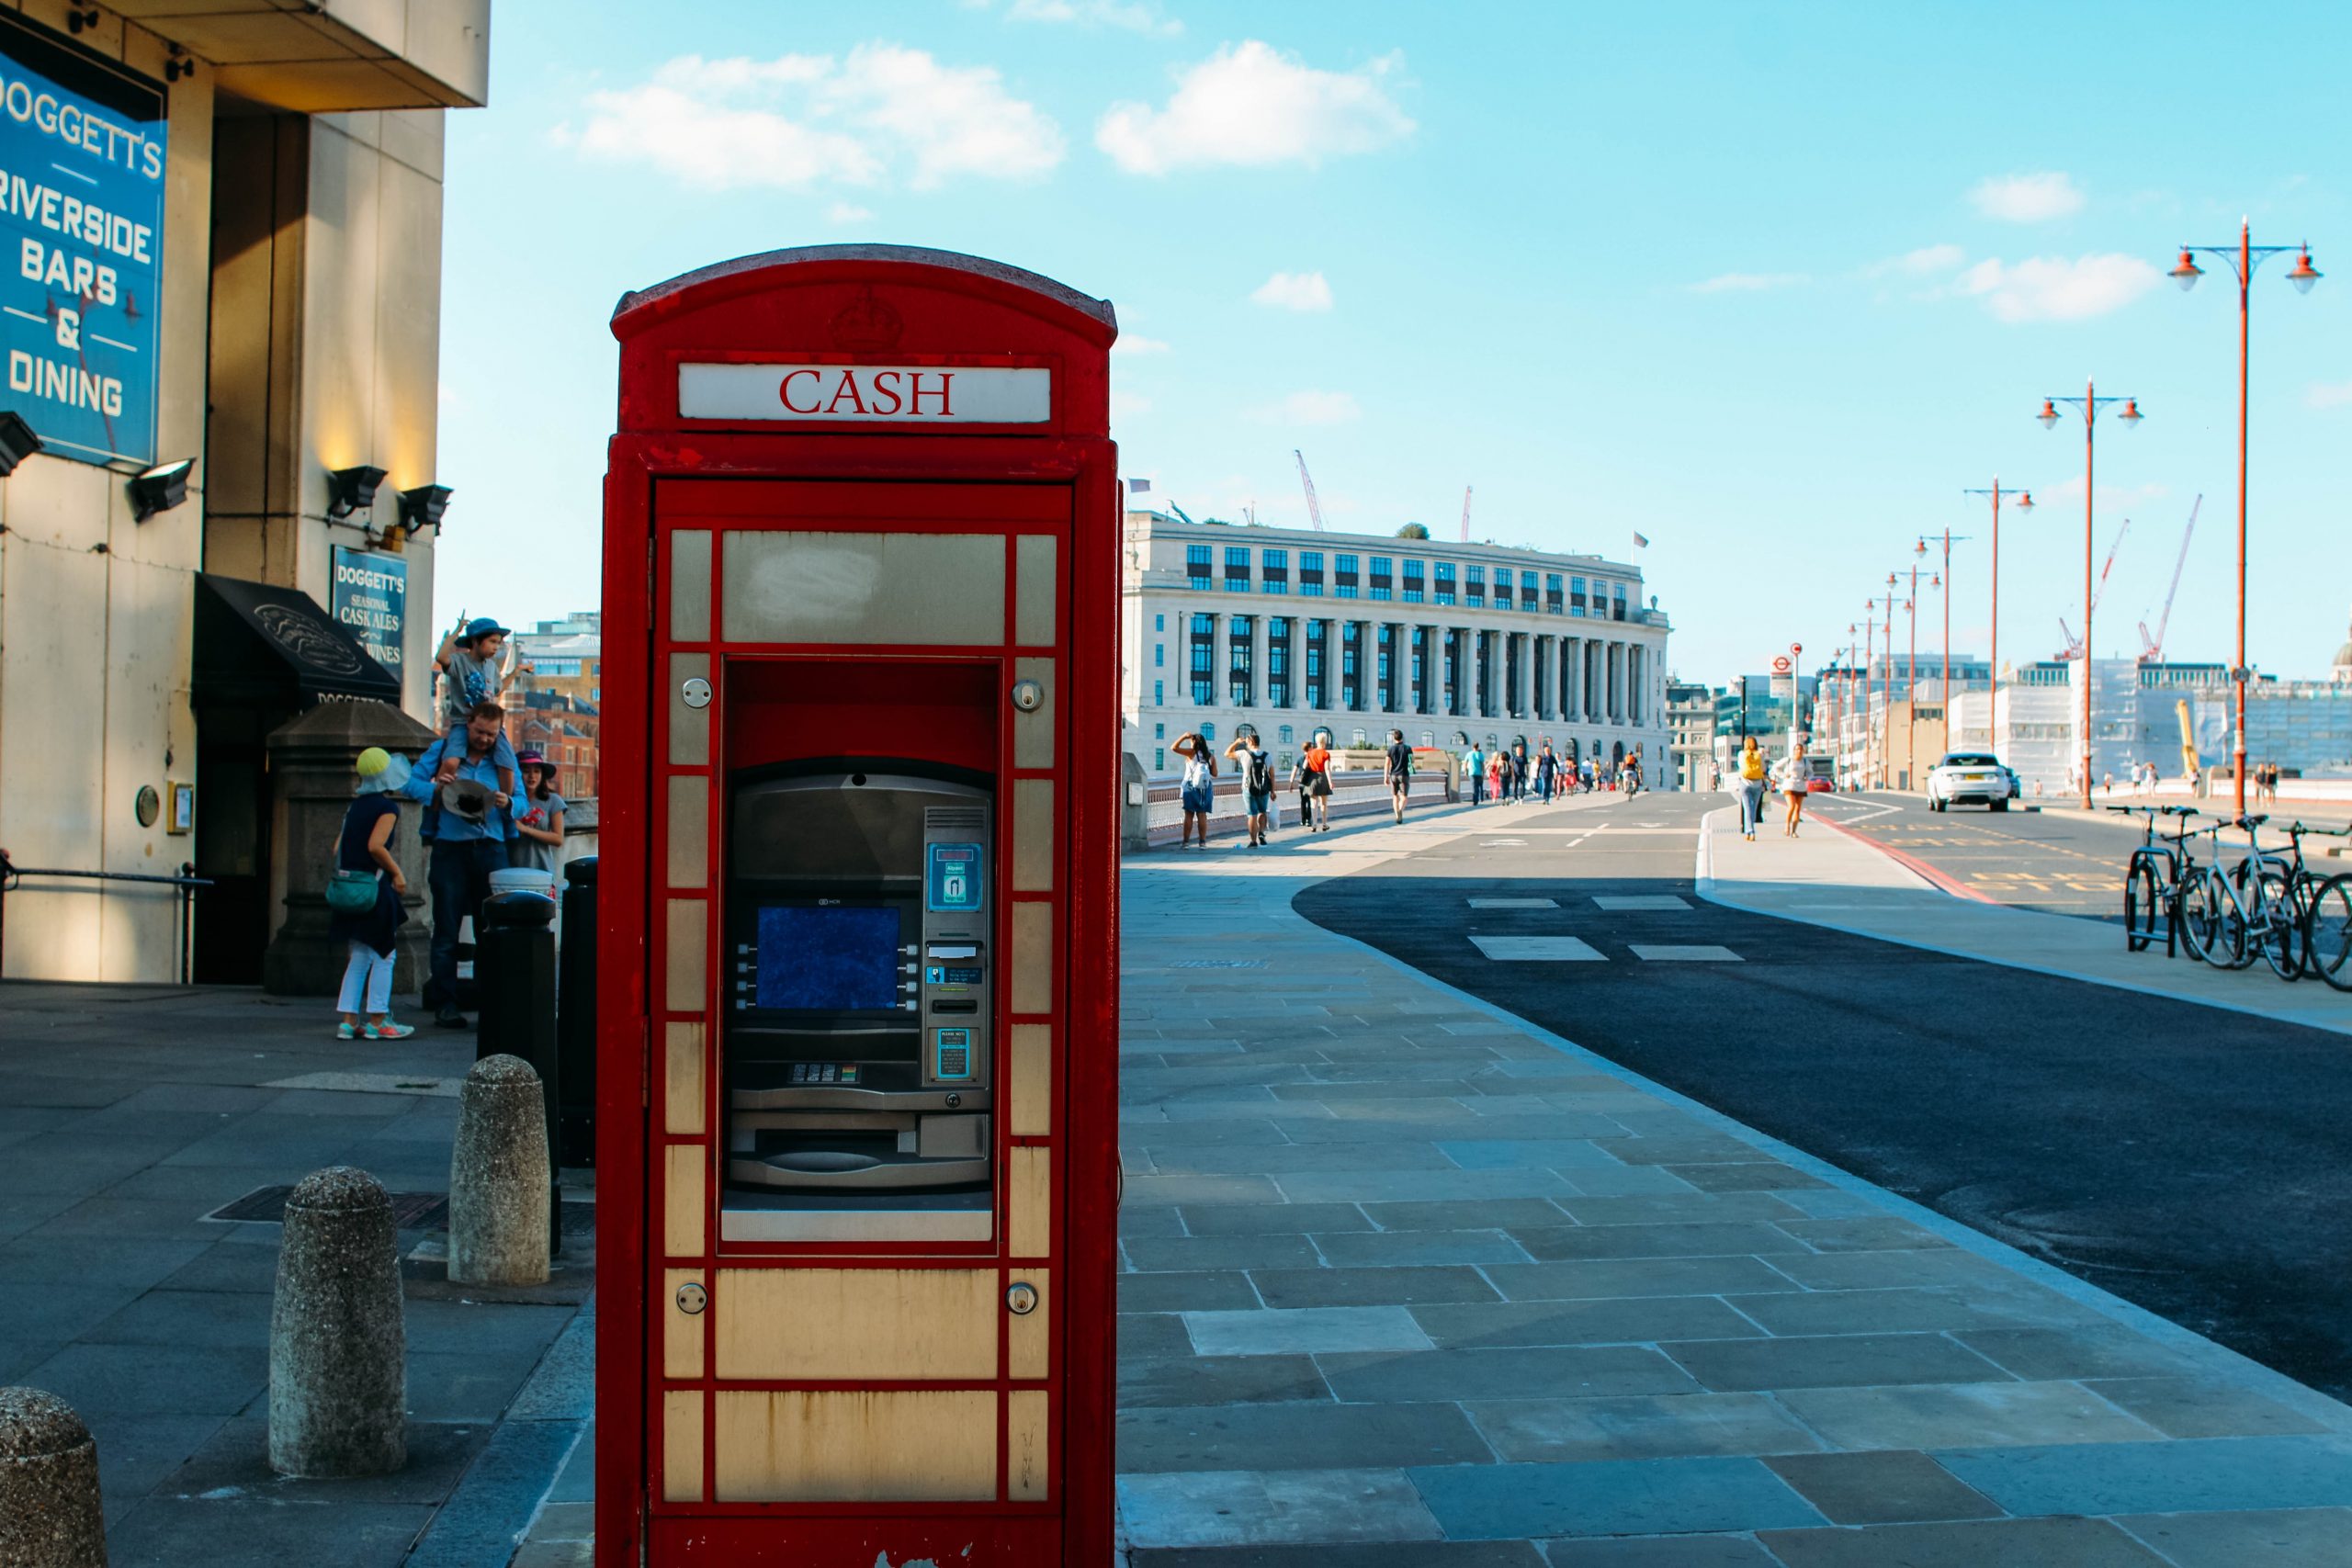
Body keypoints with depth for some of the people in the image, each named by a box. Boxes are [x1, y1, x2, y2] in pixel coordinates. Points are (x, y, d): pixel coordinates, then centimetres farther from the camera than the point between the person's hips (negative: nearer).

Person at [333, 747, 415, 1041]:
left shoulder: (355, 806, 13)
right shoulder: (388, 807, -10)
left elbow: (338, 847, 11)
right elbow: (375, 845, -22)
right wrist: (397, 873, -12)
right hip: (374, 887, -8)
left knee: (360, 956, 13)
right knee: (383, 955, 2)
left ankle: (349, 1021, 12)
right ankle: (377, 1021, 4)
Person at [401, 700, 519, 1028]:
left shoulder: (504, 758, 12)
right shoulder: (442, 749, 6)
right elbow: (410, 783, 4)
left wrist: (507, 802, -12)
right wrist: (437, 792, -15)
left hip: (491, 850, 2)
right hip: (450, 849, -2)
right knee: (446, 930, 0)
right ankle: (445, 1004, 4)